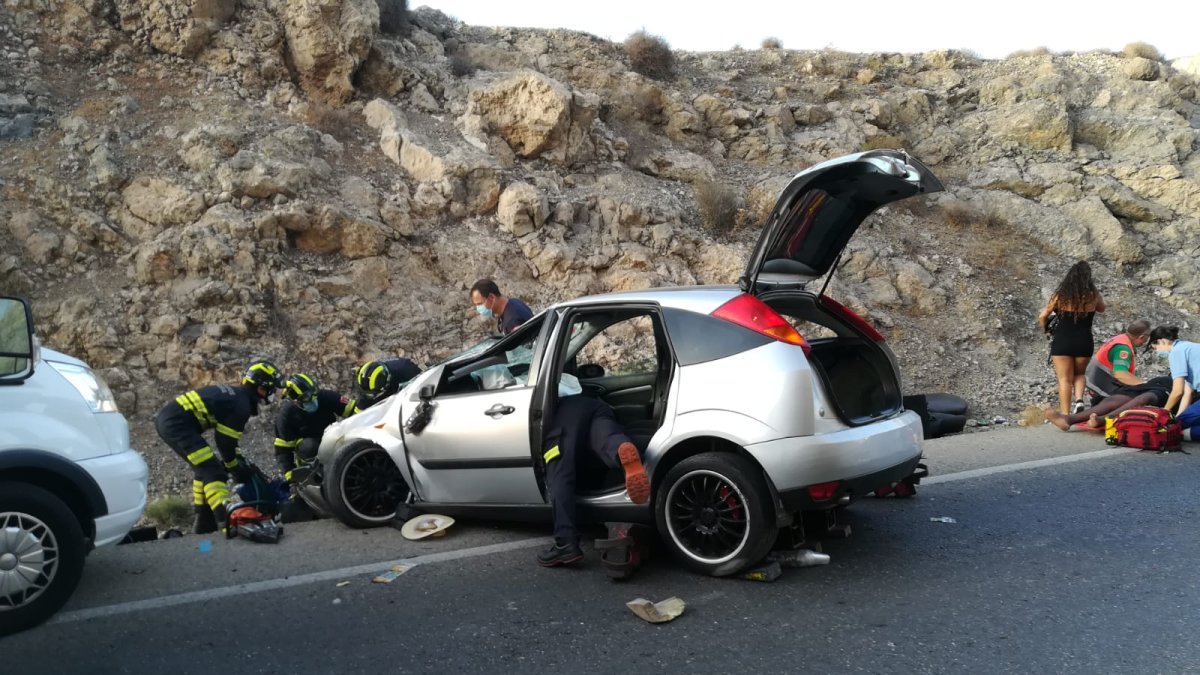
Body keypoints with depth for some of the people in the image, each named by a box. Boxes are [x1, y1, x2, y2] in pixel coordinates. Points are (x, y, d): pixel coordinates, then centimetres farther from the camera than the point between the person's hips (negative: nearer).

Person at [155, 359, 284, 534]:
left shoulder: (234, 394, 18)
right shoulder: (242, 404, -11)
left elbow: (226, 435, 26)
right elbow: (224, 439, -9)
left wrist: (239, 459, 26)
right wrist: (235, 467, 5)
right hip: (177, 423, -11)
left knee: (203, 467, 21)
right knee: (212, 471, -14)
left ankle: (204, 523, 29)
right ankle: (226, 520, -23)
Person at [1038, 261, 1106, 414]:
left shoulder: (1060, 295, -4)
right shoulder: (1093, 295, -1)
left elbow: (1042, 317, -2)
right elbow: (1101, 308, 21)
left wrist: (1046, 330, 15)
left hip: (1062, 341, -1)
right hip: (1084, 342, 2)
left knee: (1065, 379, 5)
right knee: (1079, 374, 23)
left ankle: (1065, 415, -1)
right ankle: (1079, 401, -1)